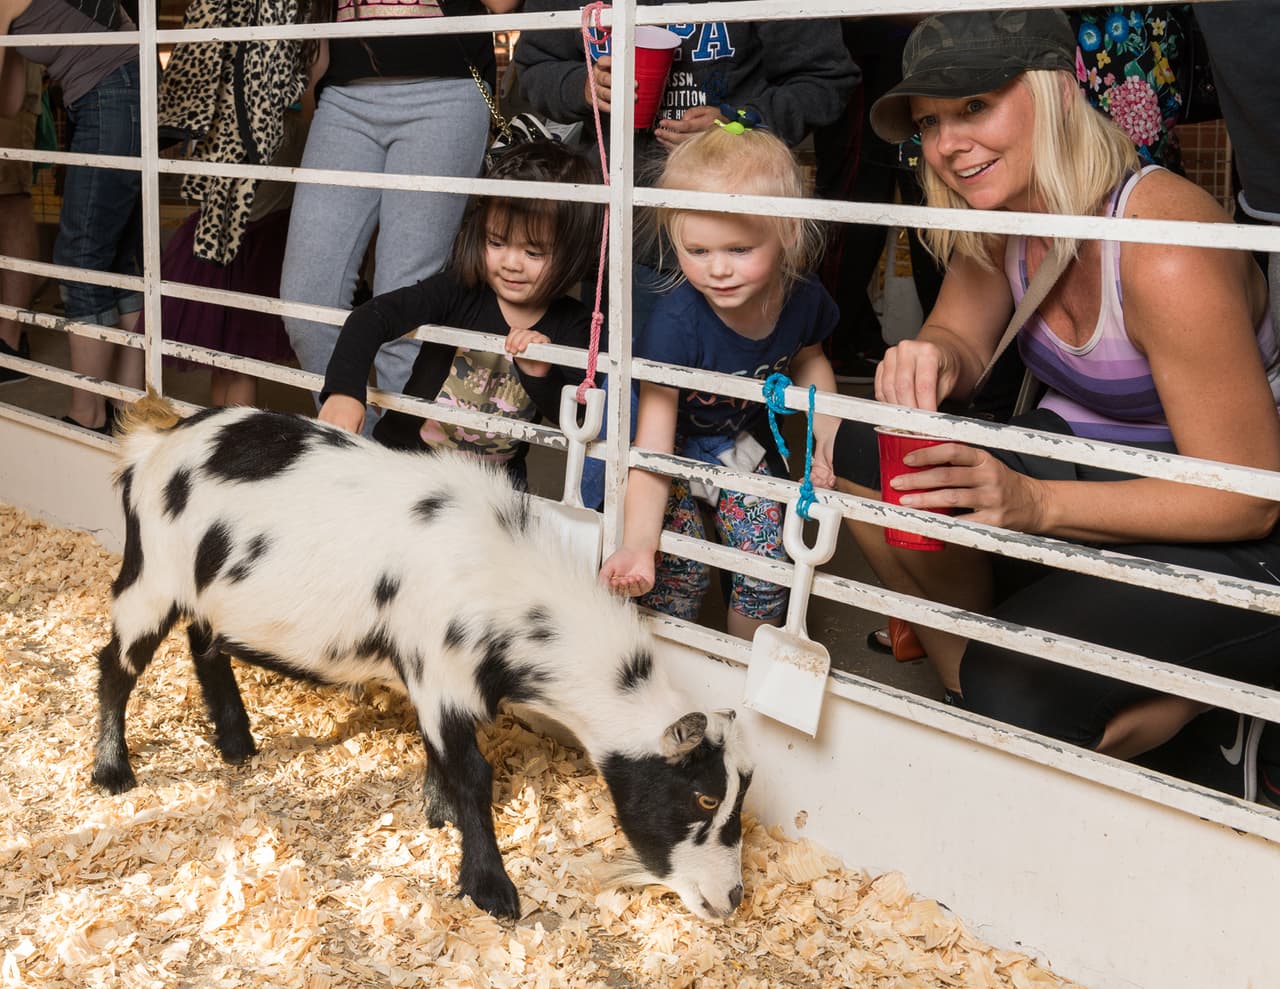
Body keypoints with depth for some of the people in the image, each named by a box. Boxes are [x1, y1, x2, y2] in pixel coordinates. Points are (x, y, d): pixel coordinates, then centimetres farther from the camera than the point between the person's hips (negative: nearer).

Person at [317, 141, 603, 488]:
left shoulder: (571, 326, -4)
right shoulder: (460, 290, -12)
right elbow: (373, 316, -24)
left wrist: (541, 374, -27)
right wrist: (344, 390, -40)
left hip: (494, 479, 3)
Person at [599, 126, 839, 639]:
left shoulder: (802, 297, -20)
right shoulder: (675, 324, -35)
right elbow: (651, 447, -34)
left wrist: (829, 438, -5)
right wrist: (638, 545, -44)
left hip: (743, 439, 4)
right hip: (676, 443, -4)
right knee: (678, 570, -14)